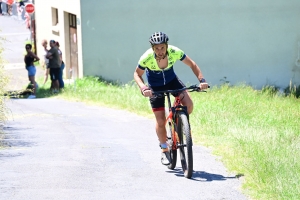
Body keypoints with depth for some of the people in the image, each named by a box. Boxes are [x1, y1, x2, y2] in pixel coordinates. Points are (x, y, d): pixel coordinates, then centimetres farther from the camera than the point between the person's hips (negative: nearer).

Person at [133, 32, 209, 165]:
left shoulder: (175, 52, -28)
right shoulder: (146, 58, -31)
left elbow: (192, 64, -13)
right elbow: (137, 74, -13)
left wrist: (201, 80, -26)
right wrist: (143, 88, -31)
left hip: (171, 80, 2)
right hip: (155, 86, -1)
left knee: (188, 105, -22)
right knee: (160, 121, -4)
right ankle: (164, 150, 17)